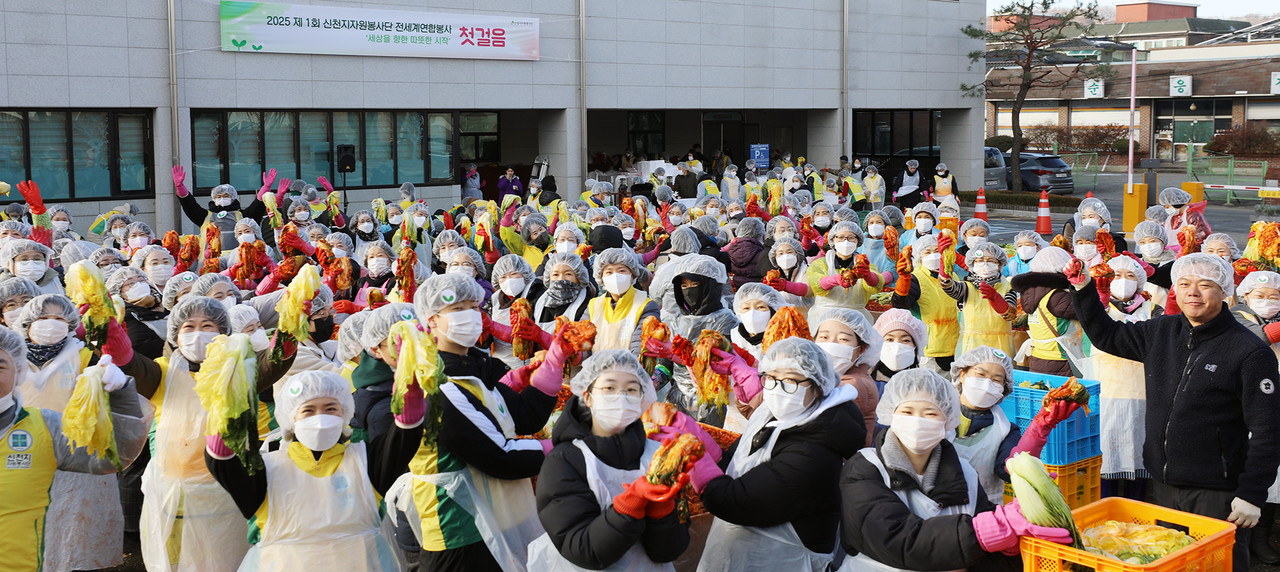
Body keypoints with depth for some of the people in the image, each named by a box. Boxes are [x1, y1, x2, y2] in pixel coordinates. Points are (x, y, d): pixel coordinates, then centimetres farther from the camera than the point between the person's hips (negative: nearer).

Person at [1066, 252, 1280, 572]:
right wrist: (1082, 290, 10)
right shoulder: (1160, 333, 5)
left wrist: (1252, 495, -13)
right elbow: (1105, 335, 22)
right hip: (1163, 485, 6)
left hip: (1216, 492, -5)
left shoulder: (1250, 352, -11)